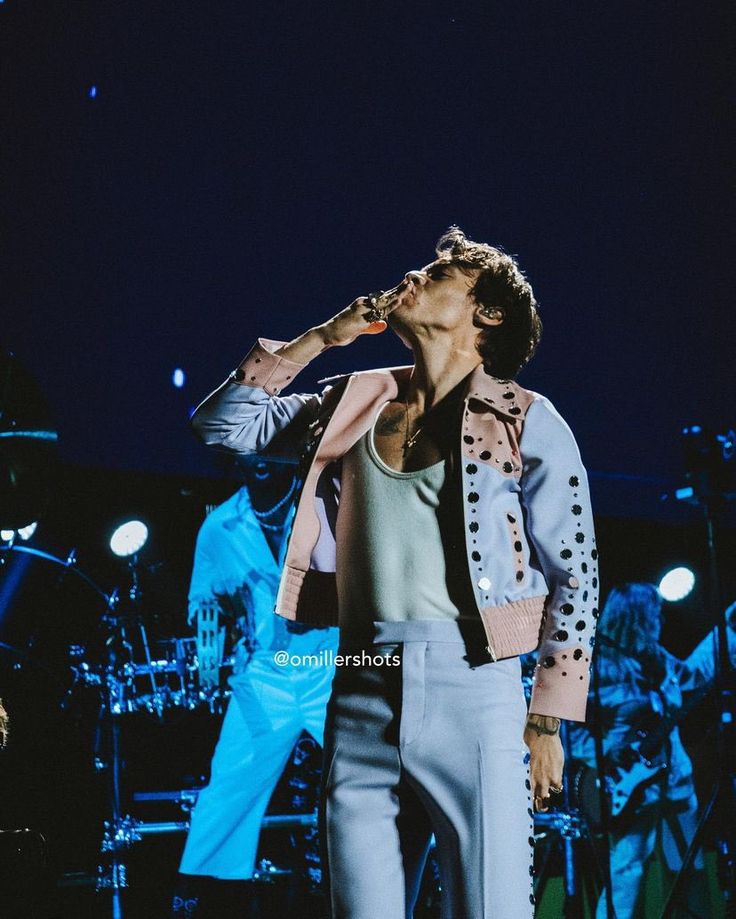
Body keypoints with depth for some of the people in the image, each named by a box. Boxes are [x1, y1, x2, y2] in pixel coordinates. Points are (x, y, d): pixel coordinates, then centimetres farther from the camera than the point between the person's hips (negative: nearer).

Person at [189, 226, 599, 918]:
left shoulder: (526, 422, 2)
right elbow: (221, 422, 15)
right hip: (361, 697, 4)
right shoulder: (357, 403, 14)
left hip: (472, 695, -4)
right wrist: (322, 337, 9)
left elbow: (574, 575, 2)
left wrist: (547, 722, -2)